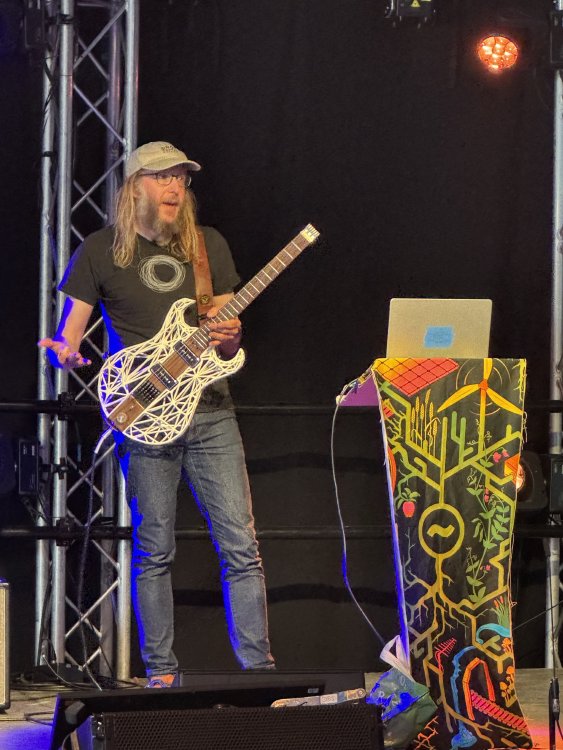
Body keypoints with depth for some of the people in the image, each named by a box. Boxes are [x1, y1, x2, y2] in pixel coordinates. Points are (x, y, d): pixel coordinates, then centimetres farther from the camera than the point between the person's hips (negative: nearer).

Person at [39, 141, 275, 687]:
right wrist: (63, 352, -19)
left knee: (241, 545, -4)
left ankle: (258, 664, -1)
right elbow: (68, 334, 4)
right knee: (154, 550, 0)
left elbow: (227, 336, 16)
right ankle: (160, 672, 8)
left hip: (209, 411, 3)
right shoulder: (101, 251, 4)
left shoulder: (209, 246, 13)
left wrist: (228, 337, -7)